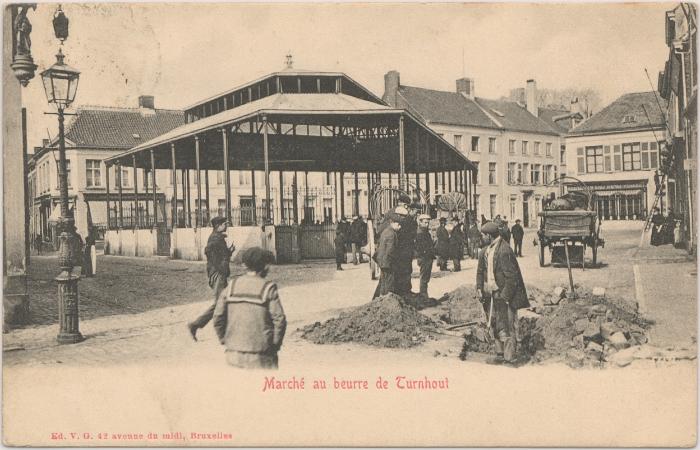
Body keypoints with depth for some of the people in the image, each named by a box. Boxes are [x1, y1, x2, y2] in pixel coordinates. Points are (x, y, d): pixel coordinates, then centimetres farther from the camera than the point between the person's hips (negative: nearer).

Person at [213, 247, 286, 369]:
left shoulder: (231, 286, 3)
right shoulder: (268, 289, -8)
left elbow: (218, 317, 1)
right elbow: (279, 320, -11)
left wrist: (225, 341, 13)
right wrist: (275, 345, 3)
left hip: (235, 353, 4)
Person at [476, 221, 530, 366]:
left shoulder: (504, 250, -17)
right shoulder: (486, 251, 10)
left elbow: (511, 276, -18)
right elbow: (480, 271, 18)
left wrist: (505, 295, -19)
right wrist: (480, 288, 5)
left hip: (504, 296, -9)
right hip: (491, 295, 9)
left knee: (506, 327, -4)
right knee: (494, 326, 15)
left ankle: (509, 358, 3)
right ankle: (500, 354, 26)